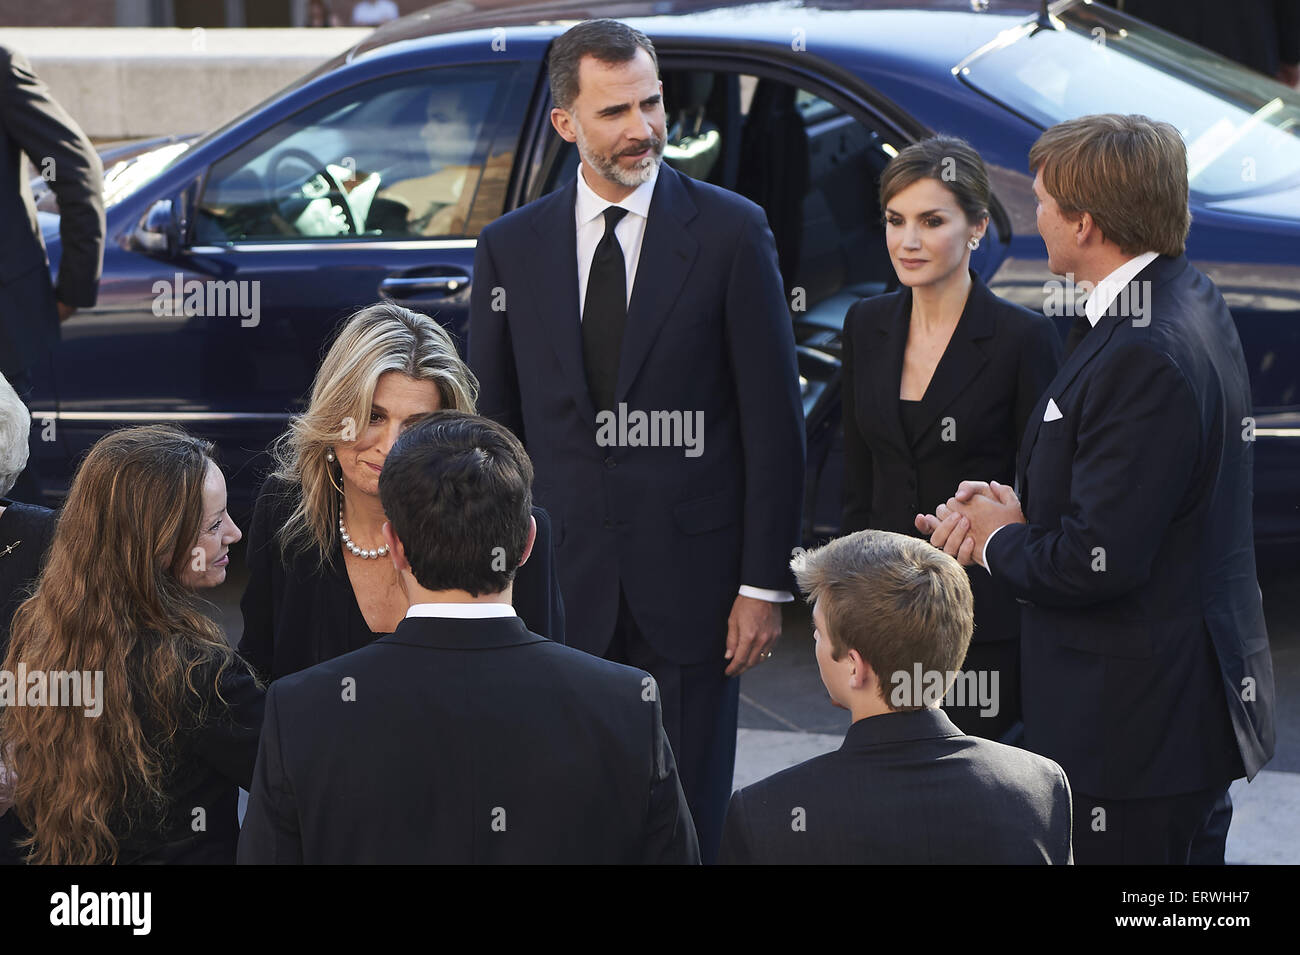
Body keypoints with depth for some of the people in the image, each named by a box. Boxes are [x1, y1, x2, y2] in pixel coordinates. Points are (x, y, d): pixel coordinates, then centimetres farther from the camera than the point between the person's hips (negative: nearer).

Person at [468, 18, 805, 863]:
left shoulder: (730, 232, -1)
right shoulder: (510, 248, 7)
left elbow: (774, 420, -1)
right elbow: (494, 429, 11)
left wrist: (766, 583, -5)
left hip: (690, 585, -2)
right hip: (561, 589, 2)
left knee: (688, 820, 4)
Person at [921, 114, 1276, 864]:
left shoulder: (1146, 356, -25)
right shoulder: (1191, 302, 8)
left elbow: (1100, 562, -25)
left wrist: (1000, 541, -7)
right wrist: (1023, 510, 1)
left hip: (1143, 723, -11)